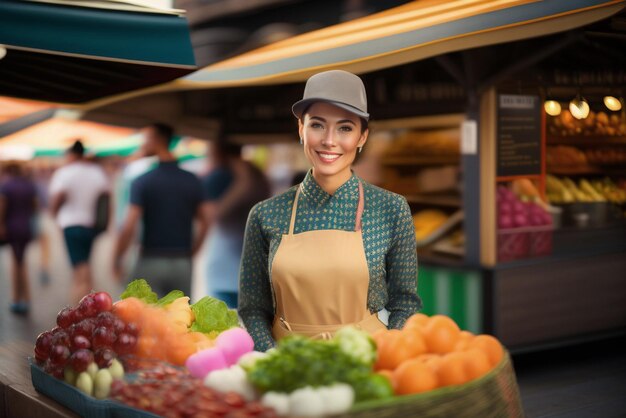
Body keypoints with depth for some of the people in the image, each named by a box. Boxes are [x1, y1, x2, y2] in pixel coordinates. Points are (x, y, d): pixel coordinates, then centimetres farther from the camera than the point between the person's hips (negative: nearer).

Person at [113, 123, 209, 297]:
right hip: (182, 263, 4)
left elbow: (129, 226, -13)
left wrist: (116, 259, -1)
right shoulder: (192, 181, 4)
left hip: (151, 262, -3)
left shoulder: (142, 182, -8)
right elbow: (204, 223, 7)